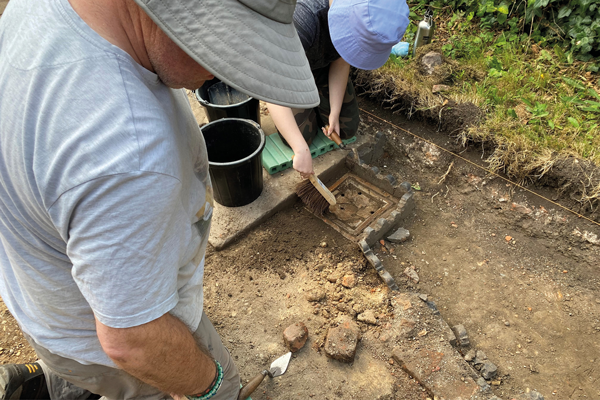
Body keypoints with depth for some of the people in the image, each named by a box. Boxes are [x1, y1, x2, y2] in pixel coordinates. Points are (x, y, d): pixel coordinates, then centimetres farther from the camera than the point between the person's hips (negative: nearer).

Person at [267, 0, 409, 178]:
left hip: (323, 64, 4)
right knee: (301, 137, -10)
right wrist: (301, 150, -49)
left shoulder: (370, 14, -26)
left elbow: (341, 64, -12)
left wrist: (334, 113, -16)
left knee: (347, 129, 1)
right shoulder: (304, 18, -43)